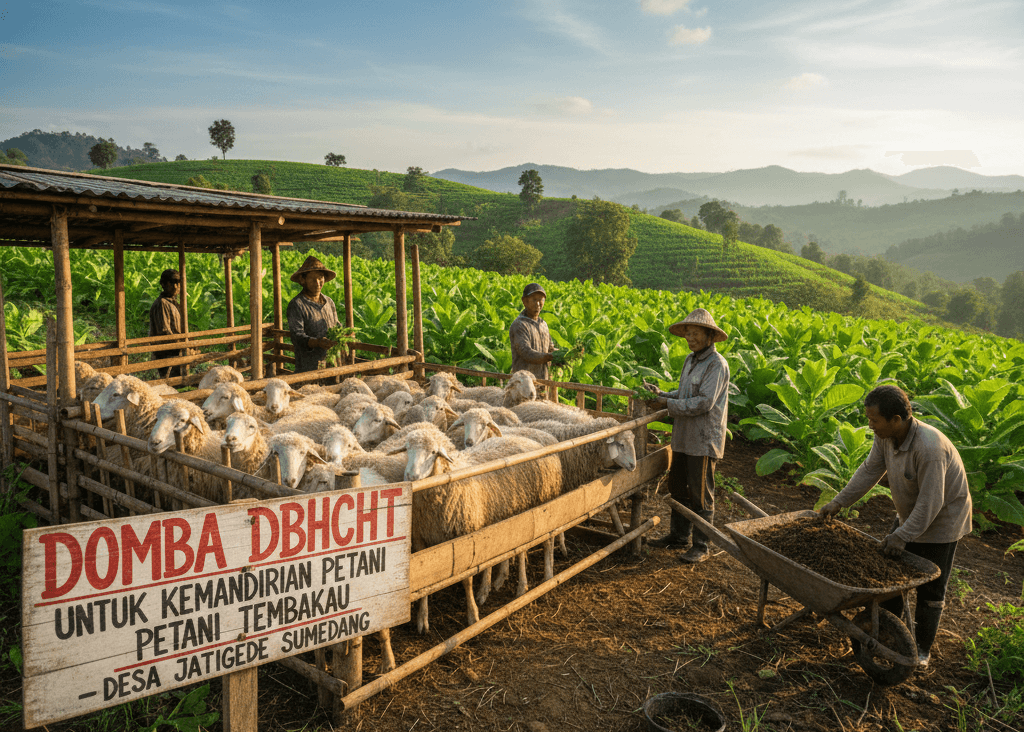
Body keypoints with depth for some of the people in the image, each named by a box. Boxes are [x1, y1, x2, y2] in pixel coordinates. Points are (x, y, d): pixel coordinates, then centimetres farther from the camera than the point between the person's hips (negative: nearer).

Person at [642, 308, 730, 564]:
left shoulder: (716, 364, -15)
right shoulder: (690, 360, 13)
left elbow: (704, 402, -21)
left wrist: (670, 404, -15)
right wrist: (660, 393, 3)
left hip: (704, 440, -9)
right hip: (683, 437, 9)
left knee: (700, 495, 1)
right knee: (678, 488, 17)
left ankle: (701, 546, 13)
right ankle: (679, 535, 33)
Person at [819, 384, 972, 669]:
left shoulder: (929, 448, -37)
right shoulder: (885, 435, -14)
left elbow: (931, 502, -30)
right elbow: (869, 471, -1)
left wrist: (903, 535, -24)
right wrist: (838, 502, -2)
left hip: (942, 519, -7)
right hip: (909, 514, 8)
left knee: (931, 588, 4)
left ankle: (922, 649, 21)